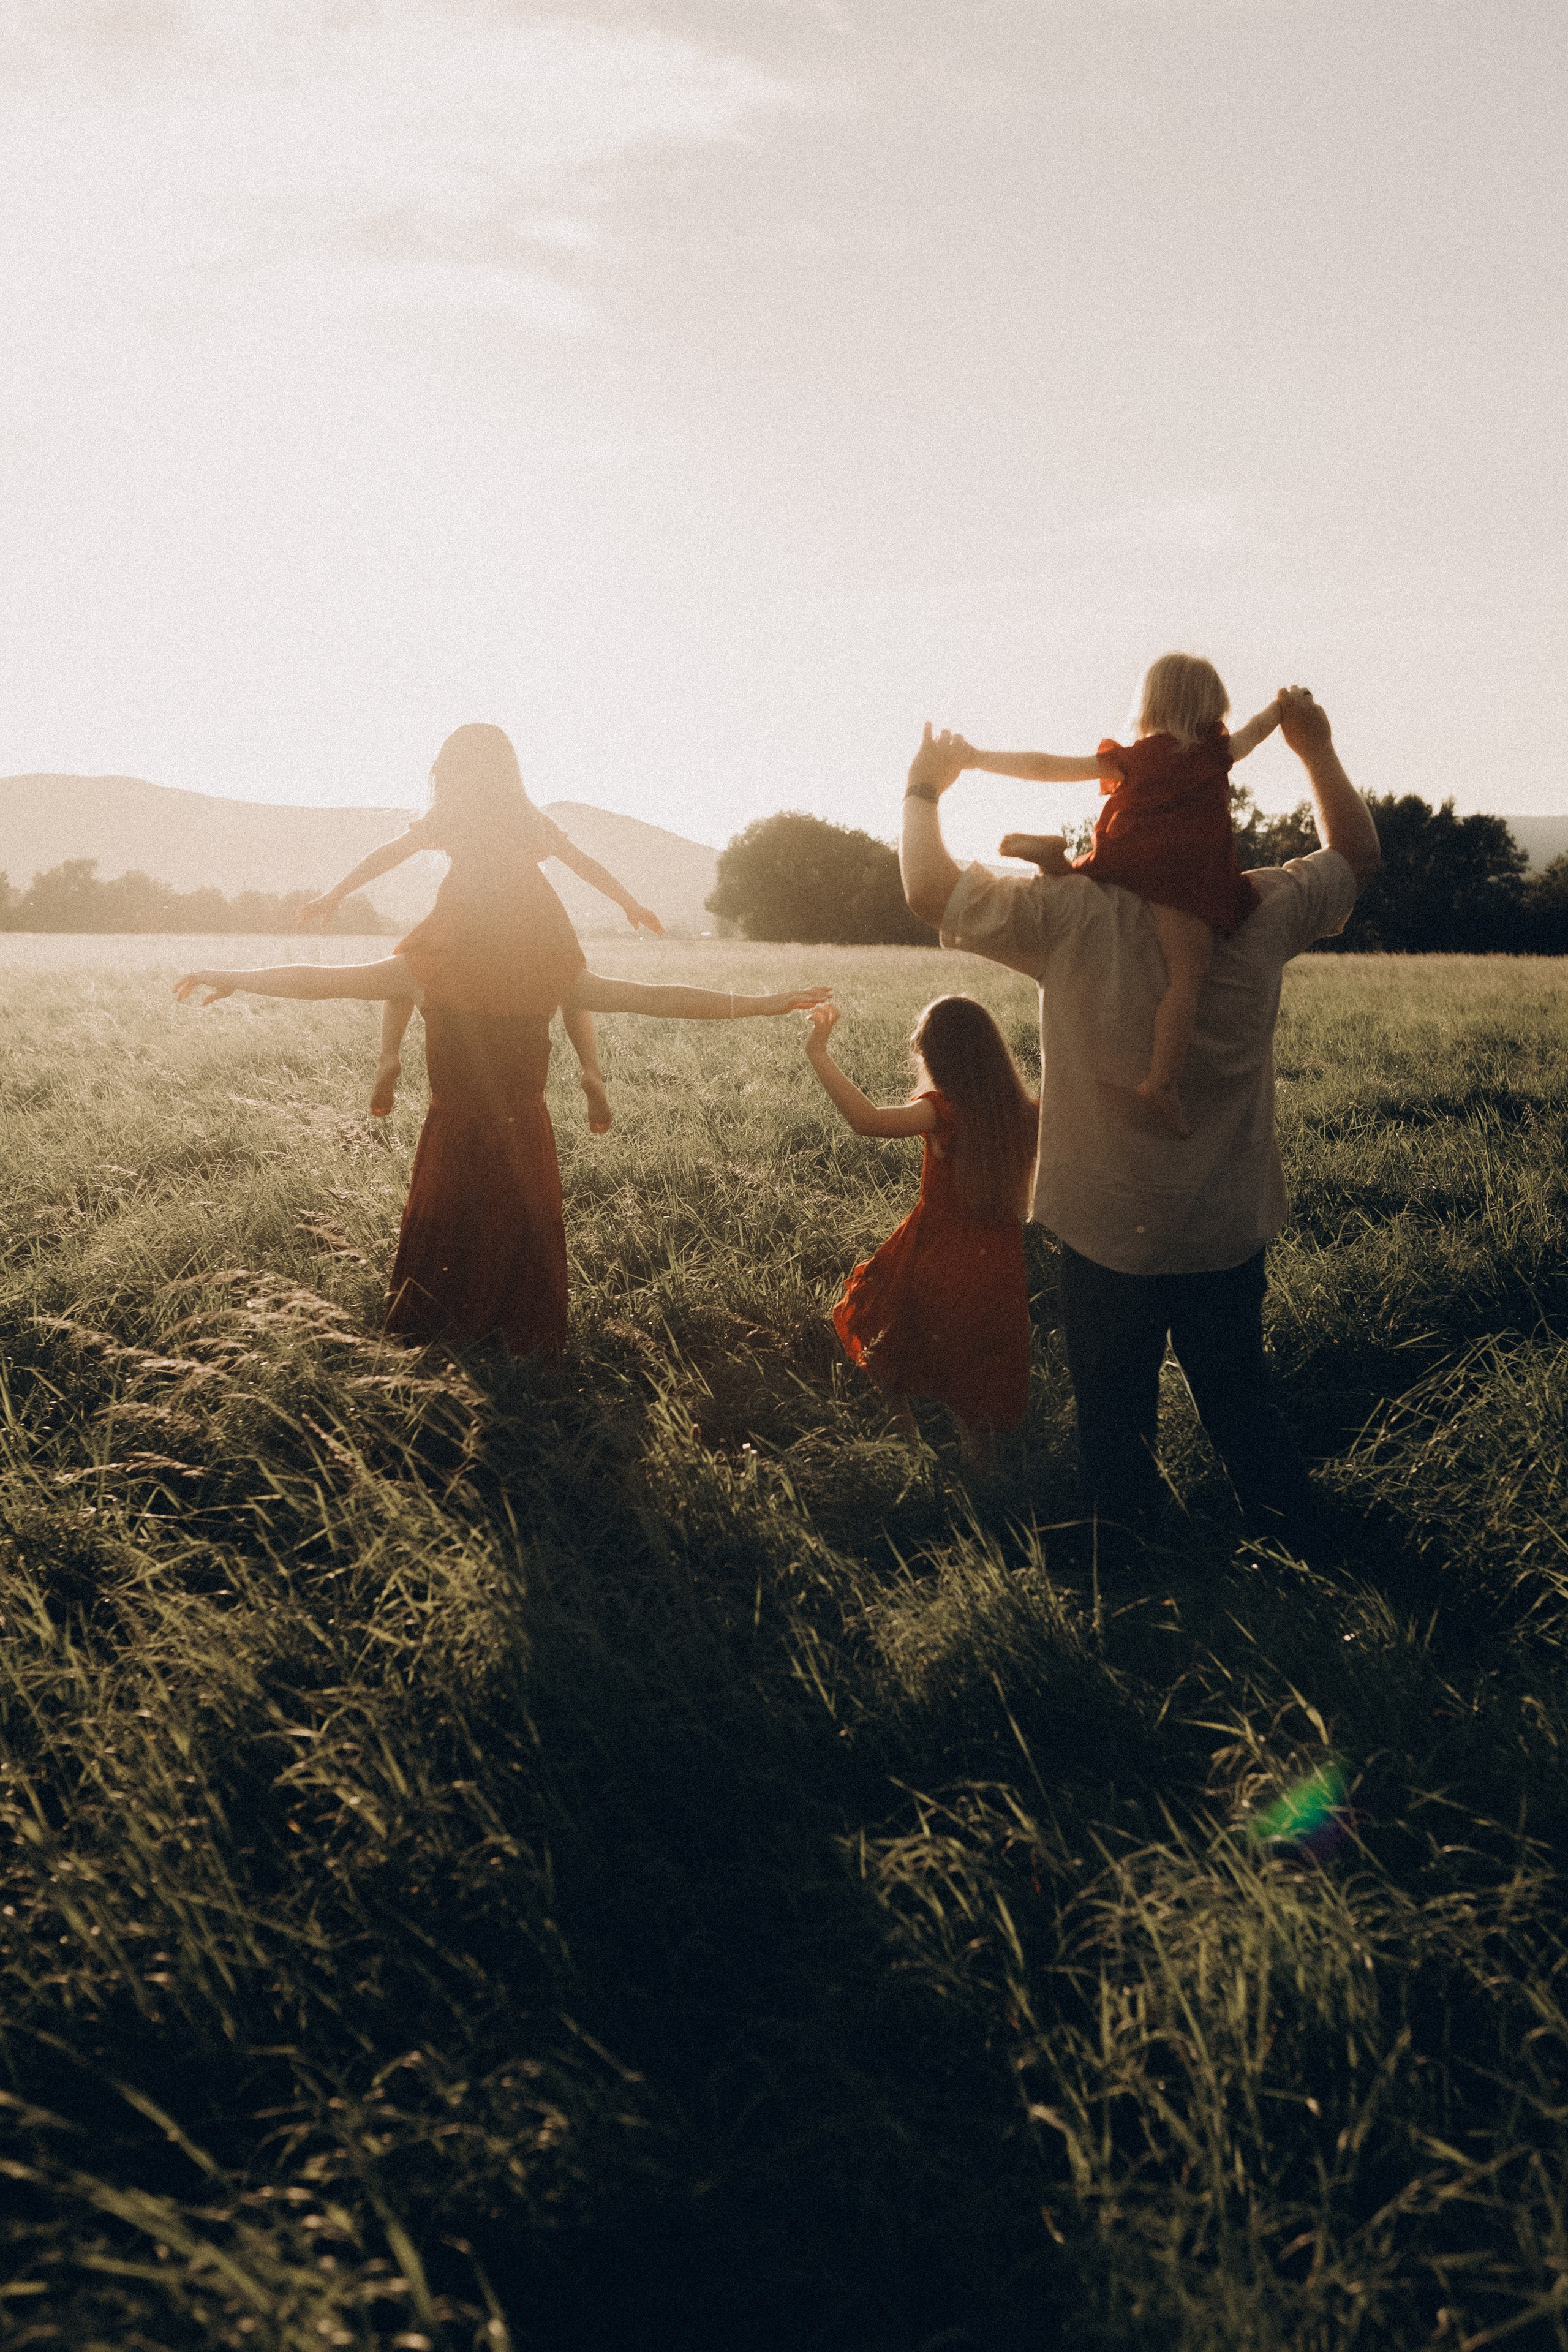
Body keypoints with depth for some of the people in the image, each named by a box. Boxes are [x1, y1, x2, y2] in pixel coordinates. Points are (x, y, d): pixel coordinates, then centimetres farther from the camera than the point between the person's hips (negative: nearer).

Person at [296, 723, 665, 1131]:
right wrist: (631, 904, 31)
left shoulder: (445, 816, 22)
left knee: (403, 968, 25)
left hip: (464, 914, -1)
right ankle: (592, 1073, -3)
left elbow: (387, 855, 17)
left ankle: (389, 1059, -1)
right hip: (531, 910, 1)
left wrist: (333, 895, 19)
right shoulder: (529, 817, 26)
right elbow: (585, 863, 25)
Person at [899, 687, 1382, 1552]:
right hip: (1230, 1231, 4)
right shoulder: (1264, 911, -8)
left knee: (1116, 1424, 15)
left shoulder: (1074, 913, -19)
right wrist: (1317, 747, 21)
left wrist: (924, 788, 5)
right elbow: (1357, 854, 12)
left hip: (1110, 1234, -3)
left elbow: (929, 889, -11)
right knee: (1242, 1407, 22)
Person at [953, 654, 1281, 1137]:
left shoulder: (1132, 758, 26)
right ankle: (1162, 1077, -34)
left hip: (1123, 867, 3)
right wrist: (1281, 706, 69)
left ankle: (1054, 856, -2)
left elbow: (1048, 767, 25)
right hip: (1186, 877, -2)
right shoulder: (1218, 751, 26)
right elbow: (1255, 730, 48)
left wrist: (979, 759, 33)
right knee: (1186, 973, -14)